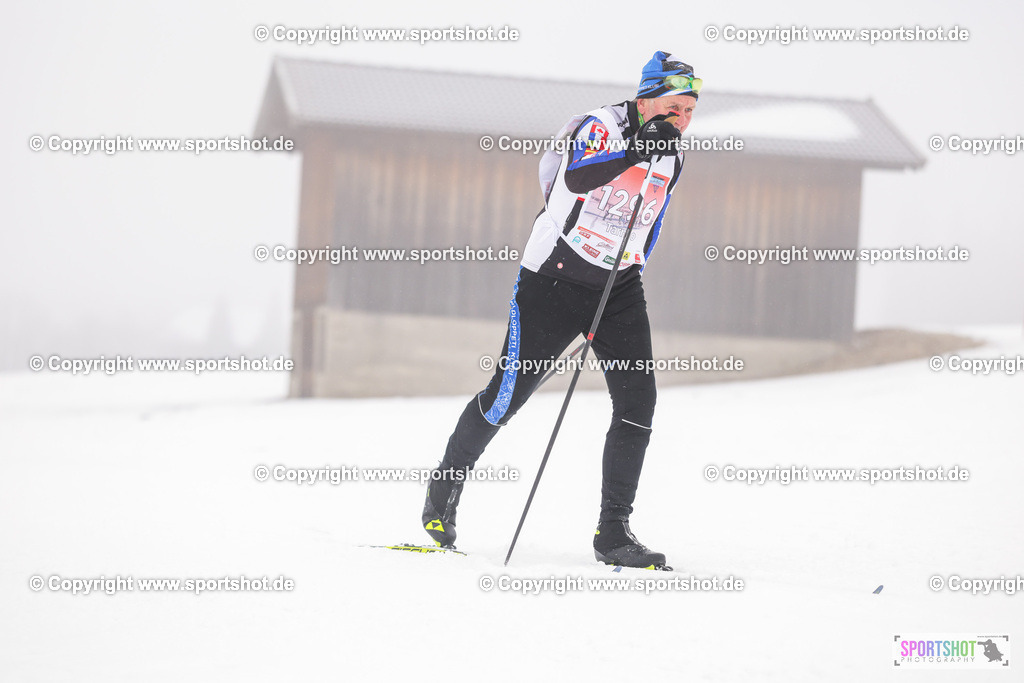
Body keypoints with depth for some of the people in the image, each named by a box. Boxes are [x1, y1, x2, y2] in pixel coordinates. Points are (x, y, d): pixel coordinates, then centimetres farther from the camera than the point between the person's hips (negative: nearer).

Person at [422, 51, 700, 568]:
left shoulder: (671, 157, 6)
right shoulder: (599, 126, -14)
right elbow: (578, 178, -34)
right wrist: (636, 150, -43)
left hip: (618, 287, 6)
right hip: (554, 278, -5)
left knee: (638, 400, -9)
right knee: (508, 394, -1)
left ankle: (613, 532, -6)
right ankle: (446, 483, 24)